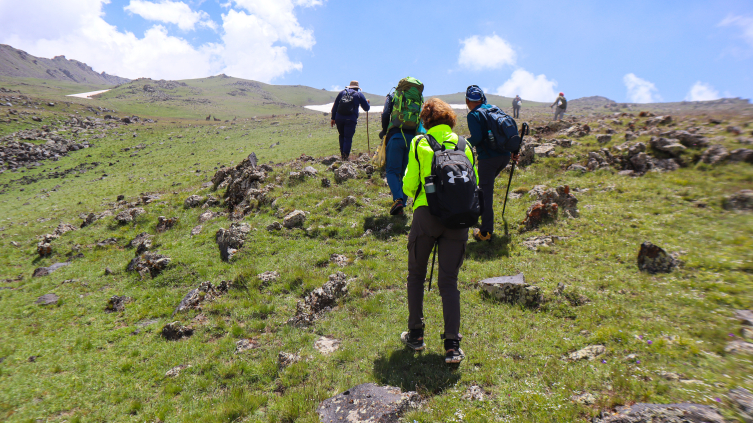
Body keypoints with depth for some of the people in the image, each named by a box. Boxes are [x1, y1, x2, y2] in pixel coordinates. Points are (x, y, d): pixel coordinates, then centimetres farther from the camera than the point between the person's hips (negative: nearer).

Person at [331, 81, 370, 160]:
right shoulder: (359, 94, 10)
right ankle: (345, 155, -7)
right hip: (350, 119, -3)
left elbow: (334, 106, 15)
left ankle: (342, 154, 22)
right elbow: (367, 108, 12)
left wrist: (333, 118, 18)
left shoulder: (342, 92, 18)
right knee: (348, 138, 1)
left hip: (339, 118, 3)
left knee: (342, 136, 19)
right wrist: (367, 103, 34)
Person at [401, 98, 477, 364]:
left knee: (416, 275, 16)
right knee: (449, 281, 9)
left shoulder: (419, 143, 1)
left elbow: (409, 185, -2)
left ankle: (415, 335, 24)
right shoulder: (464, 145, 9)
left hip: (426, 215, -2)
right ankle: (452, 345, 5)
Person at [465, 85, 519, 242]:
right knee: (486, 186, 26)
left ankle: (486, 232, -1)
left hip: (488, 157, -7)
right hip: (505, 156, 7)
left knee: (485, 192, -2)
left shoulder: (473, 115, -5)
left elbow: (477, 138, -17)